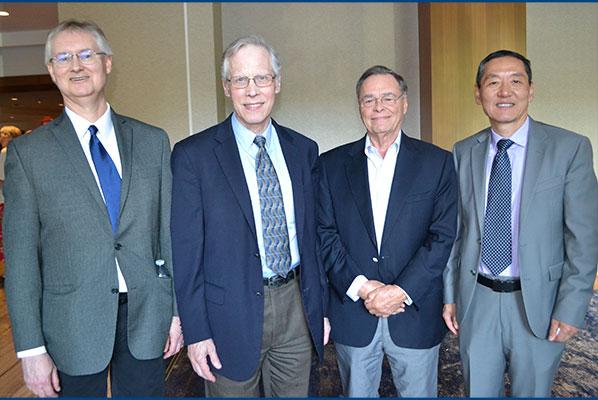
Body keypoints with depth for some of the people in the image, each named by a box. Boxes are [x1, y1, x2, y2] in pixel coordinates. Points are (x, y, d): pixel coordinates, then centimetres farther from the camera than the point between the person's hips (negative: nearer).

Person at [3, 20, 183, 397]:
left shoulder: (153, 141, 2)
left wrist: (177, 310, 3)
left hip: (146, 315, 2)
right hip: (73, 325, -1)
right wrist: (31, 348, -6)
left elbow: (169, 228, 3)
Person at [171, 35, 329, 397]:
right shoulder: (193, 155, -9)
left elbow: (313, 233, 8)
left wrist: (321, 305, 9)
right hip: (231, 313, -3)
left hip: (296, 309, 4)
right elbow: (186, 251, -9)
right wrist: (196, 333, -9)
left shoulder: (304, 150, 4)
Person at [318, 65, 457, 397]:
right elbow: (324, 234, -2)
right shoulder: (333, 164, 2)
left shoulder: (437, 162, -1)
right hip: (351, 312, 1)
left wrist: (401, 291, -15)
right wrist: (361, 287, -13)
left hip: (415, 313, -1)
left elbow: (443, 236, -7)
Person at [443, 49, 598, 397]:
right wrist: (450, 294, 5)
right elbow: (454, 230, 5)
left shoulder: (570, 148, -7)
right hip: (475, 300, 2)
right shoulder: (463, 153, 2)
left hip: (538, 302, -2)